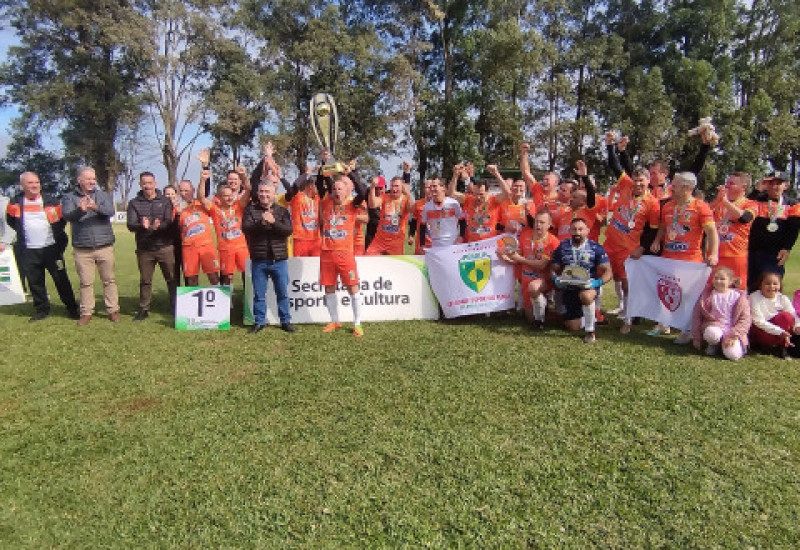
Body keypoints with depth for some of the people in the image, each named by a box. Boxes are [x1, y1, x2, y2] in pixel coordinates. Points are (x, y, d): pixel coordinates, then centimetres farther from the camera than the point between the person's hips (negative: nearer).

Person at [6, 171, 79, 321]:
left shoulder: (51, 202, -1)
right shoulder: (15, 203, 3)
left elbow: (61, 220, 10)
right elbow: (11, 220, 20)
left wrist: (57, 234, 5)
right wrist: (23, 231, 13)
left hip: (51, 248, -2)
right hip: (28, 251, 2)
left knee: (61, 279, 1)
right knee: (34, 282, 9)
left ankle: (72, 309, 8)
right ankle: (42, 310, 21)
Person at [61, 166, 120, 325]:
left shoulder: (103, 195, 6)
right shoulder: (70, 197, 4)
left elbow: (110, 211, -12)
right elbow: (67, 215, -13)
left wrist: (96, 207, -34)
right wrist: (80, 210, -35)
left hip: (104, 246, 0)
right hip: (82, 248, 0)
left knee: (109, 280, 6)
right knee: (86, 282, 6)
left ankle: (113, 310, 13)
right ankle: (86, 312, 15)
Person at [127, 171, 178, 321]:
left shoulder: (165, 201, 6)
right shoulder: (134, 203, 7)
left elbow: (170, 223, -5)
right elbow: (131, 225, -3)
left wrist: (158, 227, -26)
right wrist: (142, 226, -26)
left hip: (165, 247, -1)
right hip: (144, 248, 1)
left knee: (172, 278, 1)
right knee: (145, 280, 10)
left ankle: (176, 307, 12)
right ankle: (143, 309, 20)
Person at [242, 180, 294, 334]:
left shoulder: (282, 211, 5)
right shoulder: (250, 210, 5)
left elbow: (288, 230, -8)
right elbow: (245, 228, -10)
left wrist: (273, 222, -22)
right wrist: (261, 222, -25)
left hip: (279, 259, 0)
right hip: (258, 260, 0)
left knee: (283, 292, 7)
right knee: (259, 294, 8)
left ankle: (286, 321, 18)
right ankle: (259, 322, 20)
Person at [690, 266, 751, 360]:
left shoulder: (738, 297, -2)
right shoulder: (707, 295, 1)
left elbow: (745, 319, -5)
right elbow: (696, 315, 3)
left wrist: (733, 335, -18)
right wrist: (696, 337, 0)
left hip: (732, 330, 0)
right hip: (713, 326, 0)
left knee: (733, 355, -24)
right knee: (712, 334, -38)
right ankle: (713, 344, -1)